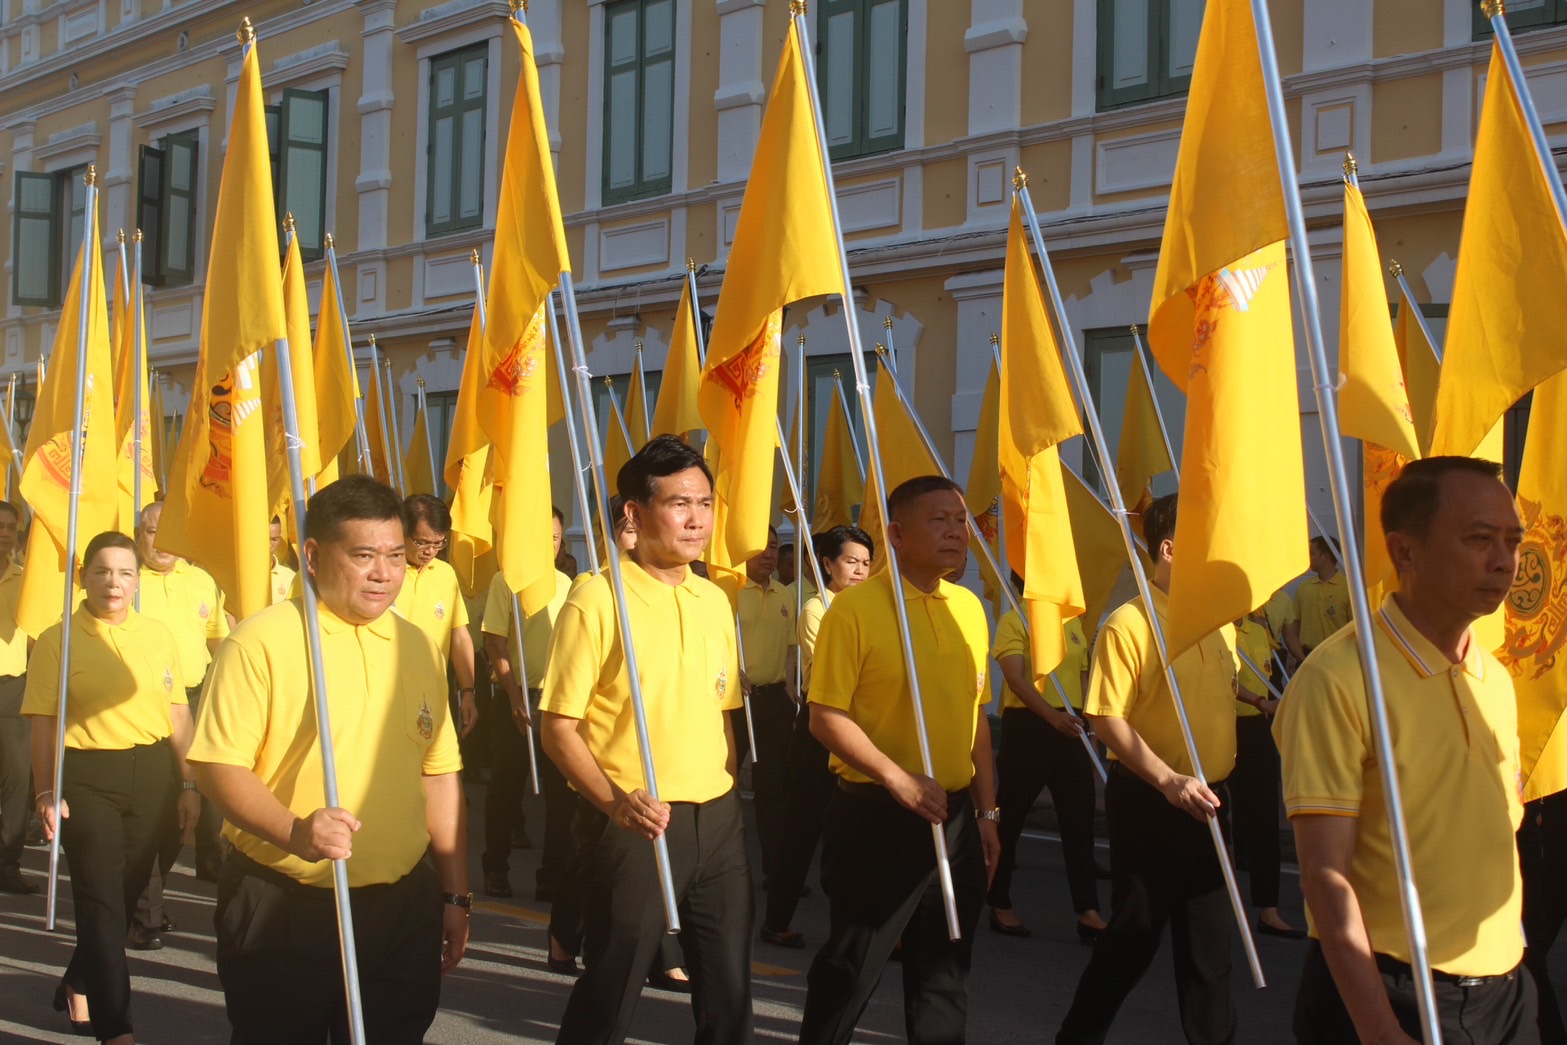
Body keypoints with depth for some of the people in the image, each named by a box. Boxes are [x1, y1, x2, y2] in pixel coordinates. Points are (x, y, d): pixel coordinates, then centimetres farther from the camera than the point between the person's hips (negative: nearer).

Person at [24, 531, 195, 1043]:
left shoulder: (158, 636, 6)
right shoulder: (57, 640, -3)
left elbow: (177, 714, 10)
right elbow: (43, 723, -3)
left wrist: (188, 783, 7)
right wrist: (46, 792, -8)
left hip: (152, 774, 4)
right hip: (87, 778, -4)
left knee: (125, 894, 13)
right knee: (101, 900, -6)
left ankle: (78, 986, 35)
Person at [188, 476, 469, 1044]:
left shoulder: (417, 647, 10)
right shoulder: (261, 641, -8)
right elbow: (219, 766, -12)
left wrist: (456, 895, 13)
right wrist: (293, 831, -28)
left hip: (403, 910, 5)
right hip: (281, 910, -4)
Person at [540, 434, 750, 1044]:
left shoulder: (715, 601, 9)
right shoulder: (597, 600, -10)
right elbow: (558, 727, -11)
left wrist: (724, 797, 11)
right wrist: (615, 801, -24)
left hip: (717, 820, 6)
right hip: (635, 822, -6)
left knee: (728, 987, 10)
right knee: (612, 988, 3)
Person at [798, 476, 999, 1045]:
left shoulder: (969, 608, 8)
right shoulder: (855, 607, -11)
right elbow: (826, 717, -14)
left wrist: (986, 810, 13)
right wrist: (897, 778, -22)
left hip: (954, 816, 6)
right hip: (876, 816, -6)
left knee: (945, 966, 13)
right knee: (851, 966, 4)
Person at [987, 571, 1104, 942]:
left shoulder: (1072, 621, 14)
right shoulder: (1013, 621, -6)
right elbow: (1015, 678, -17)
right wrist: (1051, 715, -30)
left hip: (1070, 728, 6)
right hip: (1027, 726, -6)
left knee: (1079, 820, 2)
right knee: (1010, 818, 3)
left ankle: (1088, 911, 2)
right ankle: (999, 905, 15)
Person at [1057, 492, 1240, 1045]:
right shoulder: (1129, 624, -14)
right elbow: (1107, 720, -18)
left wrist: (1217, 777, 12)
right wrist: (1168, 781, -26)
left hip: (1208, 800, 6)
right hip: (1147, 800, -6)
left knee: (1209, 935, 10)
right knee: (1135, 933, 4)